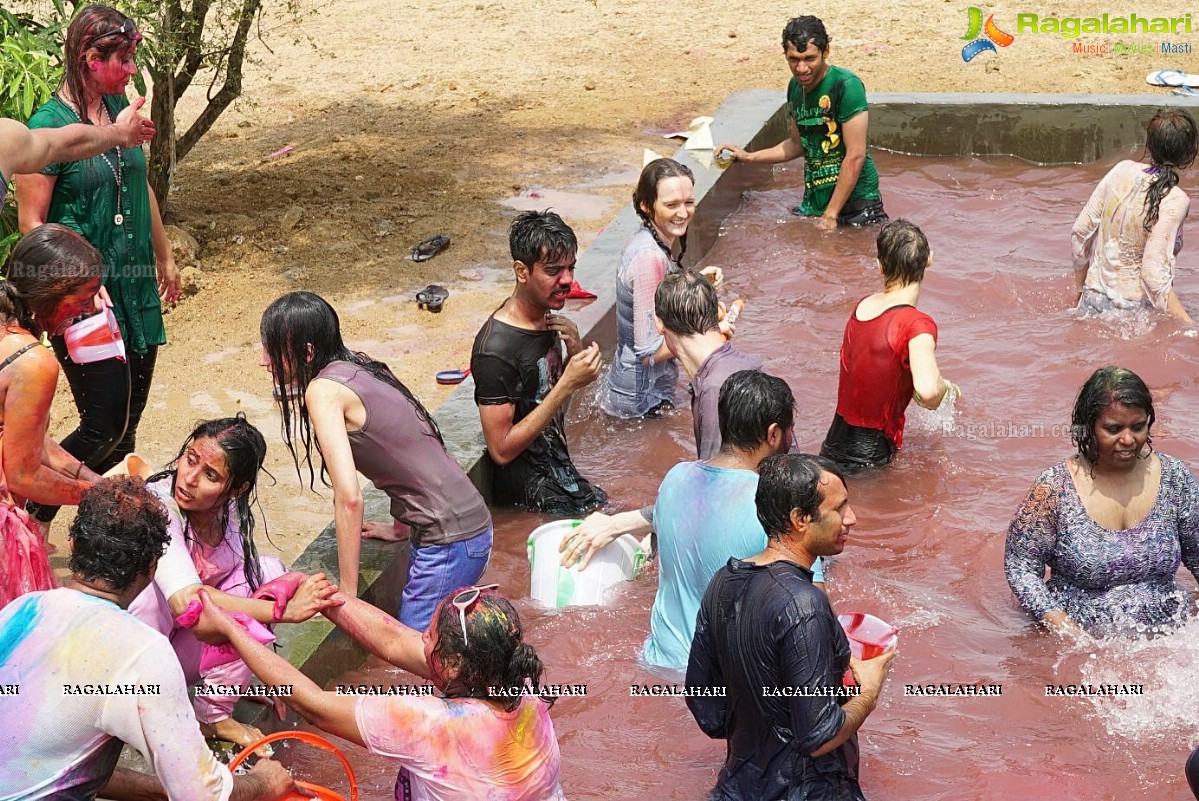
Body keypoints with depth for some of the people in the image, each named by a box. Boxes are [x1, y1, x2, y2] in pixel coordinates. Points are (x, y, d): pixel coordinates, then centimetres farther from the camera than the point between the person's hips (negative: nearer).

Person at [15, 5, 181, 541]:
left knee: (128, 419, 12)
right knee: (104, 425, -6)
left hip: (134, 286, 7)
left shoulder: (120, 108, 6)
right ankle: (35, 519, 13)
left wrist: (164, 258, 25)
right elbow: (31, 224, -14)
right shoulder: (48, 126, -16)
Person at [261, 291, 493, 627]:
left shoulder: (324, 390, -16)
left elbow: (349, 497, -23)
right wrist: (401, 527, 27)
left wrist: (347, 595, -16)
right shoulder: (359, 366, 9)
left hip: (450, 543, -9)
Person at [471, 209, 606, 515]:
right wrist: (567, 384, -27)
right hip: (529, 497, -8)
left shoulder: (544, 316, 1)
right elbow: (501, 450, -24)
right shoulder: (495, 350, -25)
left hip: (558, 471, 8)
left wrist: (576, 351, -7)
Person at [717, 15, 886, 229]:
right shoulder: (795, 87, 7)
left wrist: (830, 215, -18)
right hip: (814, 201, 6)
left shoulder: (846, 85, -17)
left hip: (856, 201, -6)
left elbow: (855, 156, -19)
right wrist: (749, 157, 13)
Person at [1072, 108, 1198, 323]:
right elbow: (1154, 273, -20)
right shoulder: (1175, 200, -14)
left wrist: (1081, 289, 20)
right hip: (1134, 308, -6)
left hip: (1093, 300, 6)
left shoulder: (1123, 170, 1)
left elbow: (1080, 233, 6)